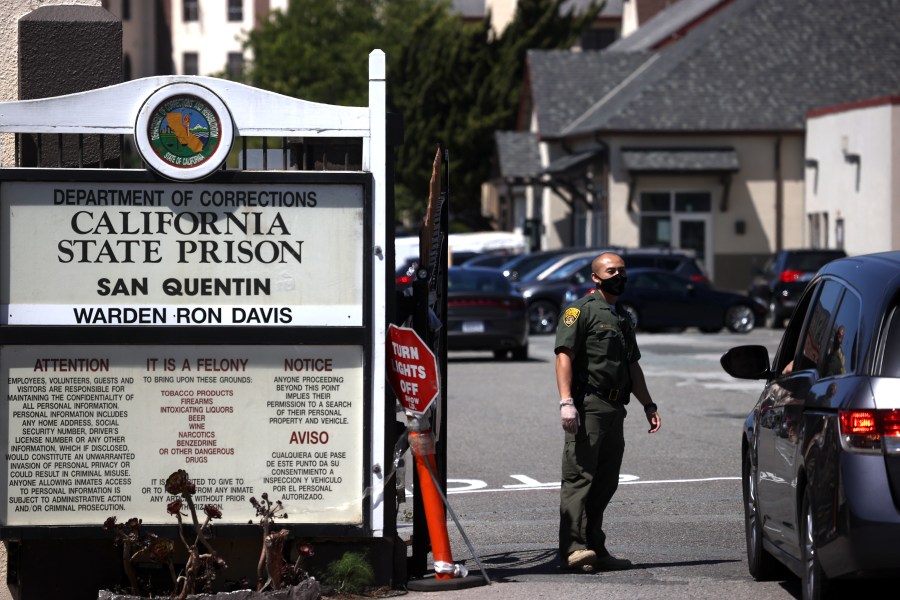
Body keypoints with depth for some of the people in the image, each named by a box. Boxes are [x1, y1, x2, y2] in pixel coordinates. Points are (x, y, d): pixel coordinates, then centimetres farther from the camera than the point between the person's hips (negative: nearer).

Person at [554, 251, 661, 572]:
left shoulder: (622, 319, 25)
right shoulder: (581, 310, -2)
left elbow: (633, 367, 31)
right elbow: (564, 356, -12)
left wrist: (648, 405, 21)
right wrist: (566, 402, -22)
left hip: (614, 410, 8)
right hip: (587, 407, -8)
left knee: (604, 484, 8)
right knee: (579, 478, -13)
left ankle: (595, 549, 12)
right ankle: (574, 548, -20)